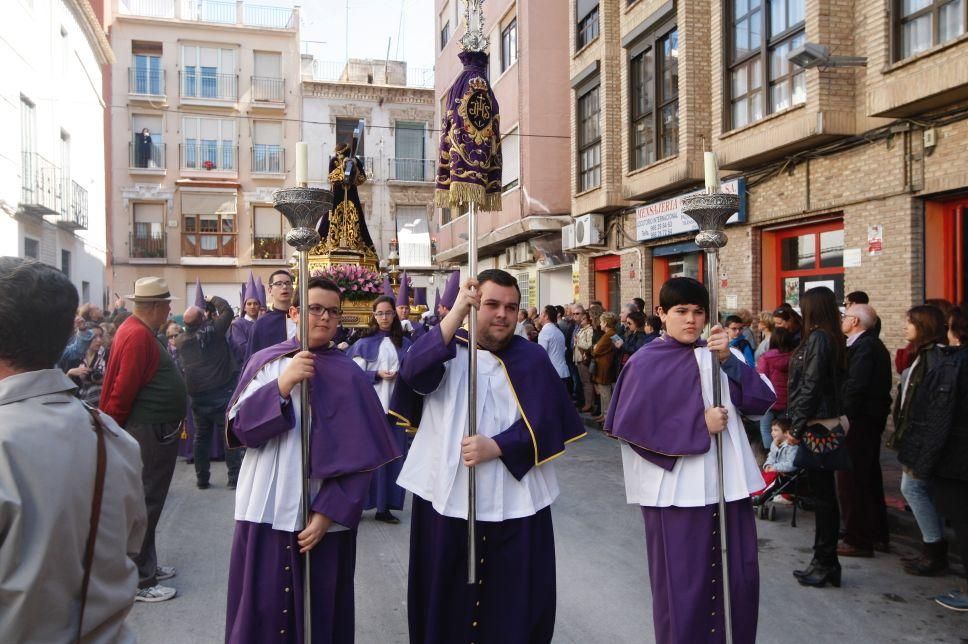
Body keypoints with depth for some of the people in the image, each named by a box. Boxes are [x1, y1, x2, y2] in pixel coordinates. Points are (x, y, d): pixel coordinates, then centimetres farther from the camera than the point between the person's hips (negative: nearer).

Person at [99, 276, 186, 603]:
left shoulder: (139, 330, 11)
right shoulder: (138, 335, -20)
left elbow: (124, 388, 17)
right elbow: (123, 390, -23)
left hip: (155, 431, 10)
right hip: (148, 432, -10)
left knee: (147, 502, 18)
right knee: (144, 506, -2)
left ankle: (147, 565, 30)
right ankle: (138, 581, 7)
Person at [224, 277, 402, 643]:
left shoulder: (349, 376, -1)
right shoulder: (264, 362, 3)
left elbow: (360, 458, -4)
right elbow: (238, 428, -6)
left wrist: (328, 514, -12)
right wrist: (282, 385, -18)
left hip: (322, 518, -1)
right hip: (265, 513, 1)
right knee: (260, 613, 6)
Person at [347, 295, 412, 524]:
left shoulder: (404, 343, 9)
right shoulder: (364, 343, 2)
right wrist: (378, 374, -14)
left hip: (396, 404, 2)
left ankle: (385, 506, 9)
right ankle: (360, 502, 8)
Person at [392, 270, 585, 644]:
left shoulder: (532, 359, 2)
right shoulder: (448, 348, 3)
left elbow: (544, 425, -5)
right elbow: (414, 373, -20)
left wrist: (494, 448, -19)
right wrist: (455, 314, -29)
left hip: (513, 502, 0)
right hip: (447, 495, 1)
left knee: (511, 602, 9)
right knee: (446, 597, 12)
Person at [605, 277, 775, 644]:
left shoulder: (721, 354, 9)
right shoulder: (647, 363, -6)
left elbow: (762, 400, -2)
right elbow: (633, 425, -13)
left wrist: (728, 359, -15)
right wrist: (699, 425, -14)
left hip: (728, 483, 5)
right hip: (677, 490, -4)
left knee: (739, 578, 11)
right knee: (682, 584, 4)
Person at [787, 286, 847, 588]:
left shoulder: (818, 339, -15)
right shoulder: (833, 339, 13)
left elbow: (810, 387, -18)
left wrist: (798, 426, -14)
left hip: (817, 425, -9)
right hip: (827, 424, 9)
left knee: (822, 495, -2)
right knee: (825, 494, 13)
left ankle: (825, 564, 6)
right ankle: (826, 562, 22)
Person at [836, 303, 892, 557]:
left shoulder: (864, 347, -18)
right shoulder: (874, 345, 13)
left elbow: (855, 386, -26)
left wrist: (843, 417, -19)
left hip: (858, 422, -10)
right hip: (871, 420, 10)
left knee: (851, 481, -3)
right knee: (870, 479, 18)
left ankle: (858, 540, 3)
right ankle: (878, 535, 30)